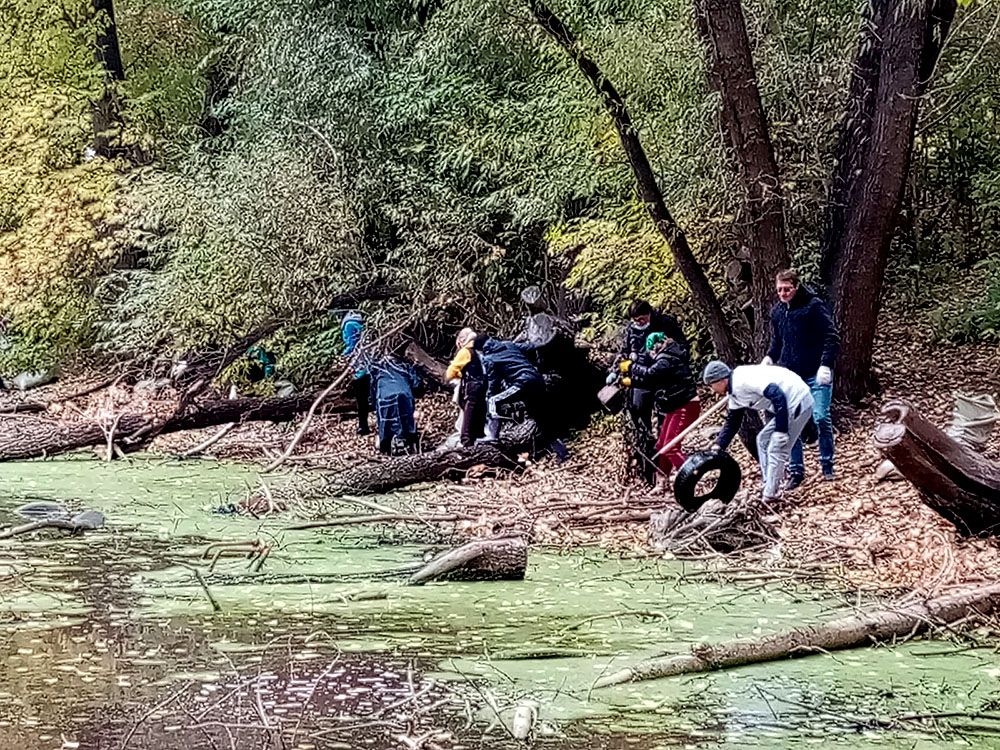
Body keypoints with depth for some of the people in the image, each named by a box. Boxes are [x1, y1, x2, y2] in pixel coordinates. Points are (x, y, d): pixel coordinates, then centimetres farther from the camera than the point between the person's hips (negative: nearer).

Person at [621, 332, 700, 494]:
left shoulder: (667, 360, -17)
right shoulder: (668, 359, 14)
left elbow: (649, 374, -29)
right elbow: (652, 382, 19)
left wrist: (630, 367, -15)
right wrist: (631, 381, 13)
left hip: (686, 407, -11)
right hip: (676, 408, 11)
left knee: (671, 447, -15)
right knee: (662, 445, 15)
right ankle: (662, 483, 24)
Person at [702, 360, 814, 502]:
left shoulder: (744, 379, -21)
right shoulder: (735, 392, 10)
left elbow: (778, 396, -27)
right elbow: (732, 421, 23)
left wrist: (781, 430, -23)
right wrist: (718, 446, 16)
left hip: (798, 402, -10)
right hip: (787, 405, 10)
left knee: (776, 450, -6)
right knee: (763, 440, 18)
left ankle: (770, 496, 3)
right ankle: (770, 489, 22)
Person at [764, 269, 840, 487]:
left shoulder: (814, 306, -10)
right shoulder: (777, 311, 7)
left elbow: (832, 338, -12)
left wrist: (826, 365, -22)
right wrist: (770, 357, 1)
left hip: (817, 375, -5)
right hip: (790, 376, 5)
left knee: (821, 418, -5)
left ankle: (827, 465, 12)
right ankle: (795, 471, 11)